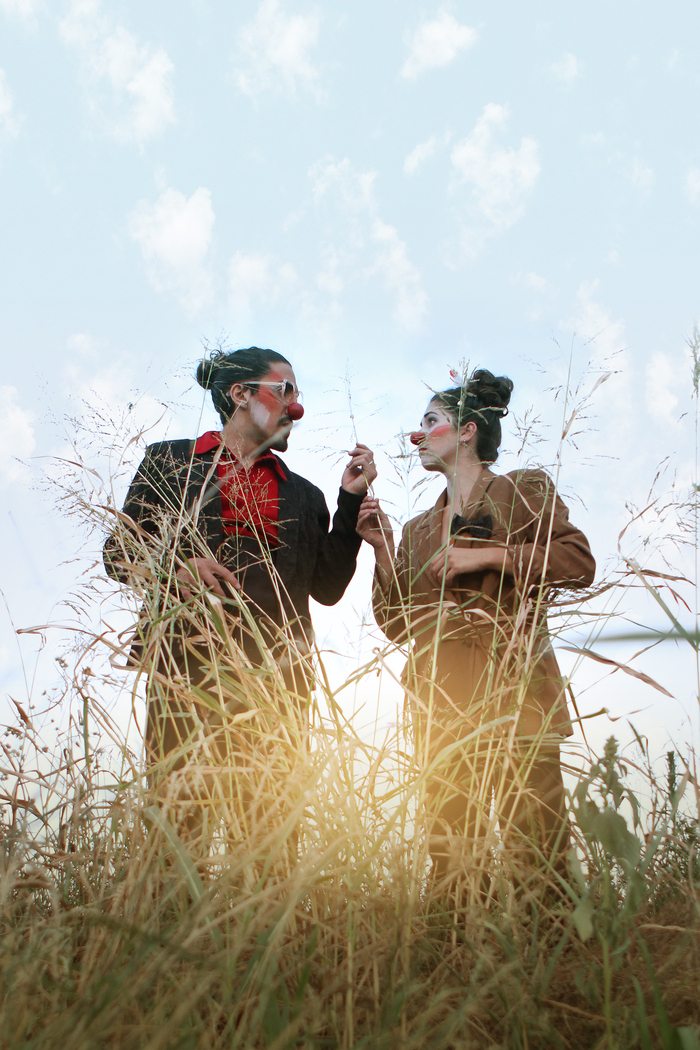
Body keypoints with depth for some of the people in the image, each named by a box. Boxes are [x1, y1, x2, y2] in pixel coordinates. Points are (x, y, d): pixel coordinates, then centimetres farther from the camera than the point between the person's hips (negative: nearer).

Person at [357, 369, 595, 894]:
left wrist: (486, 555, -9)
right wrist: (384, 549, 5)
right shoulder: (418, 528, 21)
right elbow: (400, 627, 15)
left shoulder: (524, 488, 9)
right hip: (442, 701, 5)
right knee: (450, 857, 3)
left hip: (515, 688, -4)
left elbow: (579, 561, -5)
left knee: (535, 849, -8)